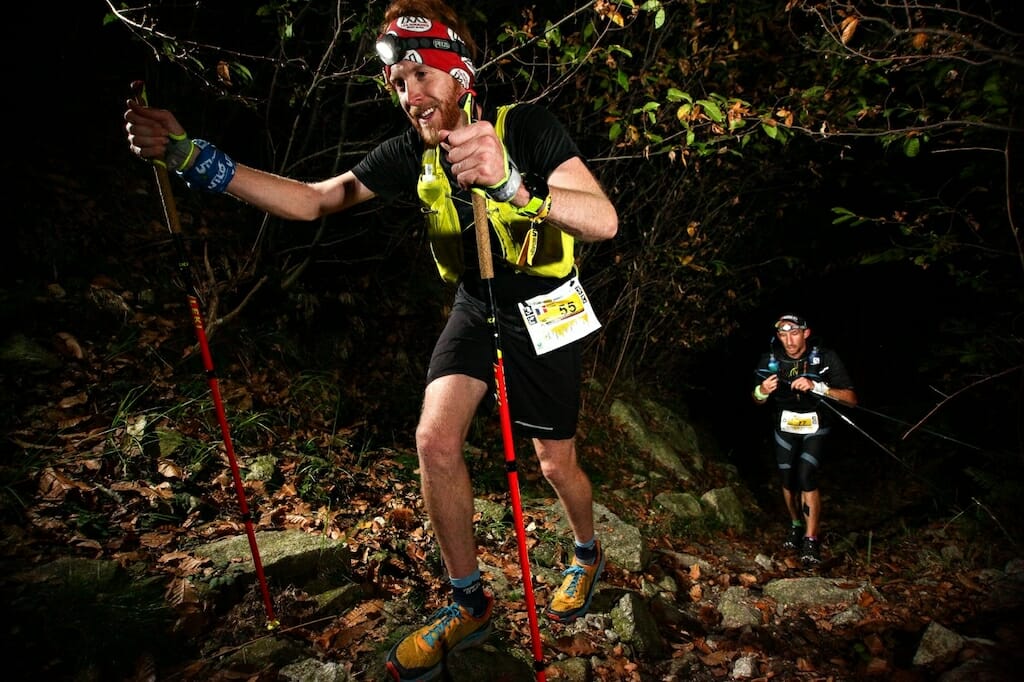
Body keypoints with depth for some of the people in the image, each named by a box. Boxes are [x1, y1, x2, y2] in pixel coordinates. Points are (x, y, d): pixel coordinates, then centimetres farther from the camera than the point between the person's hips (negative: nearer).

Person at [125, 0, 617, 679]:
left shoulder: (527, 125, -21)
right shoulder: (413, 153, -8)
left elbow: (604, 220, -34)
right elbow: (312, 199, -8)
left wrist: (513, 185, -52)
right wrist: (195, 158, -18)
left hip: (545, 311, -3)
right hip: (475, 306, 4)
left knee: (556, 463, 6)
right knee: (436, 438, -16)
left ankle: (589, 556, 42)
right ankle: (470, 604, 6)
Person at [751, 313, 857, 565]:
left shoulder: (826, 358, -23)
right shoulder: (770, 360, -17)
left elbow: (851, 398, -26)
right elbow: (758, 400, -4)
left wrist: (816, 386, -39)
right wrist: (762, 391, -28)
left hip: (815, 425, -2)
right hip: (785, 424, 2)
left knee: (806, 477, -18)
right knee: (788, 479, 2)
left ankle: (811, 540, -8)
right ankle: (796, 526, 28)